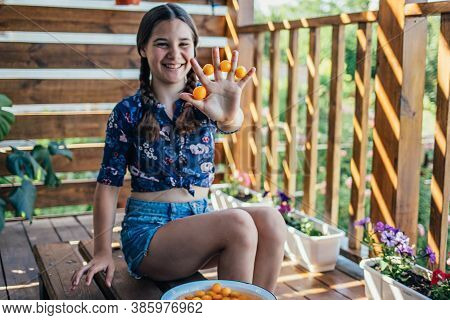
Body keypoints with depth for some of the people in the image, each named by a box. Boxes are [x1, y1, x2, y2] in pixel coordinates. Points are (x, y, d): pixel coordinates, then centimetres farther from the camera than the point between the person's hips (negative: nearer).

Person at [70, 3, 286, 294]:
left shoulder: (203, 105, 2)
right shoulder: (128, 112, -3)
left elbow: (233, 124, -22)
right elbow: (109, 184, 0)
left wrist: (230, 115, -48)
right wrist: (103, 252, -9)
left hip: (200, 221, 3)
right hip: (148, 228, -3)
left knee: (270, 220, -24)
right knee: (239, 224, -28)